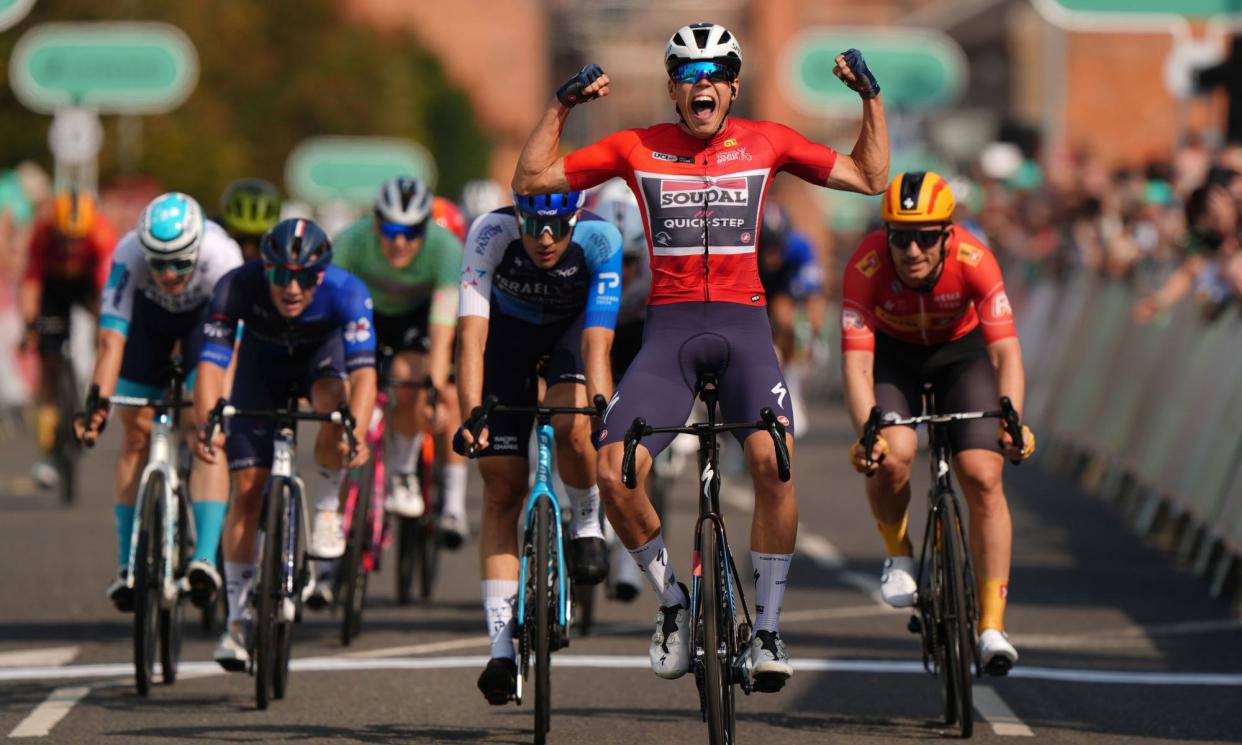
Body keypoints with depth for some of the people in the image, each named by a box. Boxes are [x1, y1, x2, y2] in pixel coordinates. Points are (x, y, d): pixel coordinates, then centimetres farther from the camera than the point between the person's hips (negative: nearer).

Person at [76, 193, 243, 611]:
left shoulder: (221, 256, -40)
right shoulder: (129, 255, -38)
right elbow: (112, 338, -40)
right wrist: (98, 401, -49)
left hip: (205, 314, -1)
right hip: (148, 315, 2)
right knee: (137, 433, -2)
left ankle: (206, 558, -28)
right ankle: (129, 565, 5)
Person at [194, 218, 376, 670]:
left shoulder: (346, 292, -35)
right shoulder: (238, 286, -34)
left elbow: (364, 371, -43)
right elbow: (211, 362, -40)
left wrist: (357, 432, -60)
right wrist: (208, 426, -56)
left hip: (321, 354, 0)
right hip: (263, 363, 1)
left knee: (332, 397, -36)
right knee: (247, 487, -10)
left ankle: (326, 514, -10)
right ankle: (238, 620, 0)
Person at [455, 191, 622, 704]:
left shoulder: (599, 239, -33)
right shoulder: (491, 233, -34)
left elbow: (597, 341, -38)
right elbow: (472, 335, -39)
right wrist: (471, 415, -50)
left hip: (572, 328, 0)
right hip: (509, 332, 0)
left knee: (571, 427, -33)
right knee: (502, 490, -6)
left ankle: (587, 522, 0)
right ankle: (501, 647, -5)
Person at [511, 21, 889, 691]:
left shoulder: (765, 143, 8)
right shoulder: (637, 149, 6)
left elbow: (869, 177, 13)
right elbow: (530, 180, 6)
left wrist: (871, 97, 4)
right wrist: (561, 107, -4)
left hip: (742, 326, -1)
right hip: (669, 328, 1)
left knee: (773, 461, -27)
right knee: (615, 474, -18)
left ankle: (766, 625, -11)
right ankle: (674, 603, 7)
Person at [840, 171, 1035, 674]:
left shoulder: (974, 260, -32)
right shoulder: (866, 267, -33)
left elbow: (1006, 351, -34)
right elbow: (856, 363, -35)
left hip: (960, 353, 0)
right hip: (893, 356, 0)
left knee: (984, 478, -16)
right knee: (892, 454, -28)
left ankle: (992, 626, -11)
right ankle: (898, 552, 2)